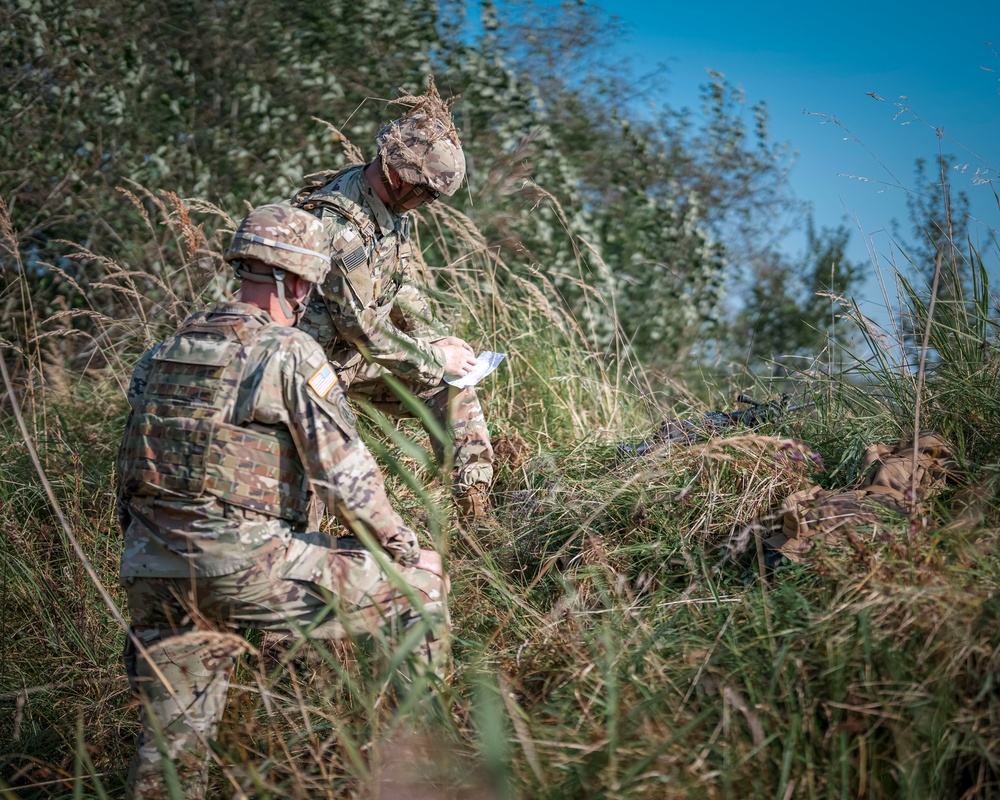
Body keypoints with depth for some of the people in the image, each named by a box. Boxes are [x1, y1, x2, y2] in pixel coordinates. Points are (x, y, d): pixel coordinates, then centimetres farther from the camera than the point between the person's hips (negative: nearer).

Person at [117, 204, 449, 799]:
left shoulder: (163, 353, 15)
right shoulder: (291, 353, -6)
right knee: (419, 582, 8)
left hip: (152, 573, 7)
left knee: (173, 741, 16)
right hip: (244, 569, -7)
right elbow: (346, 476, -8)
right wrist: (406, 547, 6)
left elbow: (131, 468, 18)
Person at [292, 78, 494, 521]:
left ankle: (476, 508, 8)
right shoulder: (338, 221, -31)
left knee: (452, 381, 5)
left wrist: (437, 338, -3)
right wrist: (434, 359, -18)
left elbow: (401, 288, 11)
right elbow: (361, 326, -28)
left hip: (365, 347, 9)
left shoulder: (393, 206, -2)